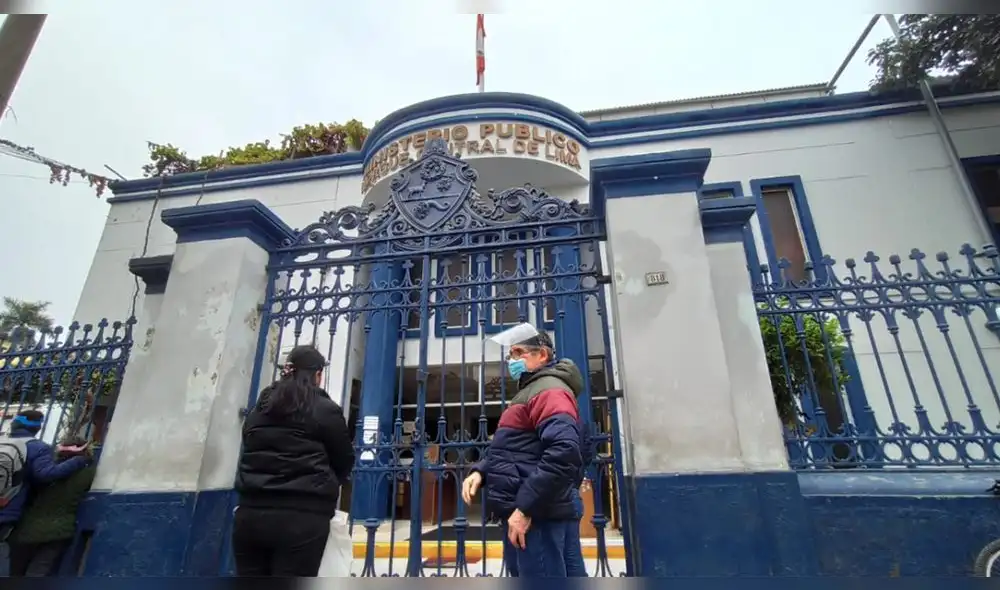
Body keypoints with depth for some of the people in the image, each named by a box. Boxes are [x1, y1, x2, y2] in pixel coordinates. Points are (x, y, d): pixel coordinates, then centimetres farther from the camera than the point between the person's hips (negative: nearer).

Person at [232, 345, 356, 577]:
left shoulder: (258, 409, 15)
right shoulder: (326, 410, -1)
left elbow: (250, 454, 24)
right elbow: (345, 463, 7)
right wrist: (327, 483, 28)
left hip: (250, 513, 6)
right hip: (302, 517, -5)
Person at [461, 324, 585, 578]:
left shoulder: (549, 390, -12)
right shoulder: (530, 391, 22)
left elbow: (564, 451, -27)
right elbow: (513, 449, 27)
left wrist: (525, 508, -24)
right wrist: (481, 470, 9)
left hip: (537, 516, -10)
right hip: (520, 513, 10)